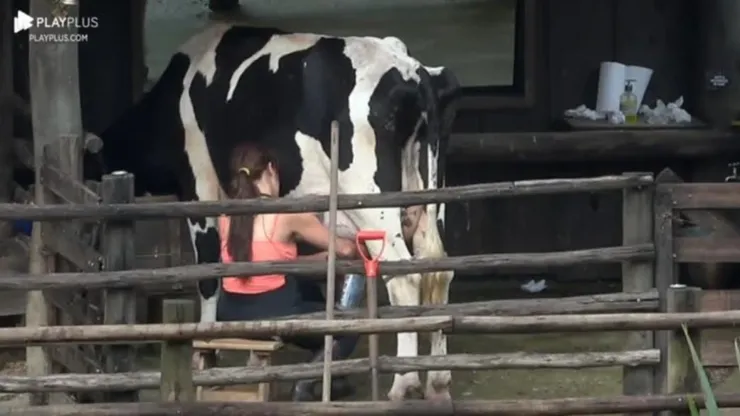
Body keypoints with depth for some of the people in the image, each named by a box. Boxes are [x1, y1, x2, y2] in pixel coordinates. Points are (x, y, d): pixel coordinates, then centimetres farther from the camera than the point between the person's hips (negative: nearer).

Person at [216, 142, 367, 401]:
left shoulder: (227, 215, 7)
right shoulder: (288, 214, -8)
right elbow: (345, 250, 3)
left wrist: (324, 256, 24)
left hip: (231, 317, 6)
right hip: (272, 317, -6)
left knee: (306, 290, 34)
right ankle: (308, 385, 4)